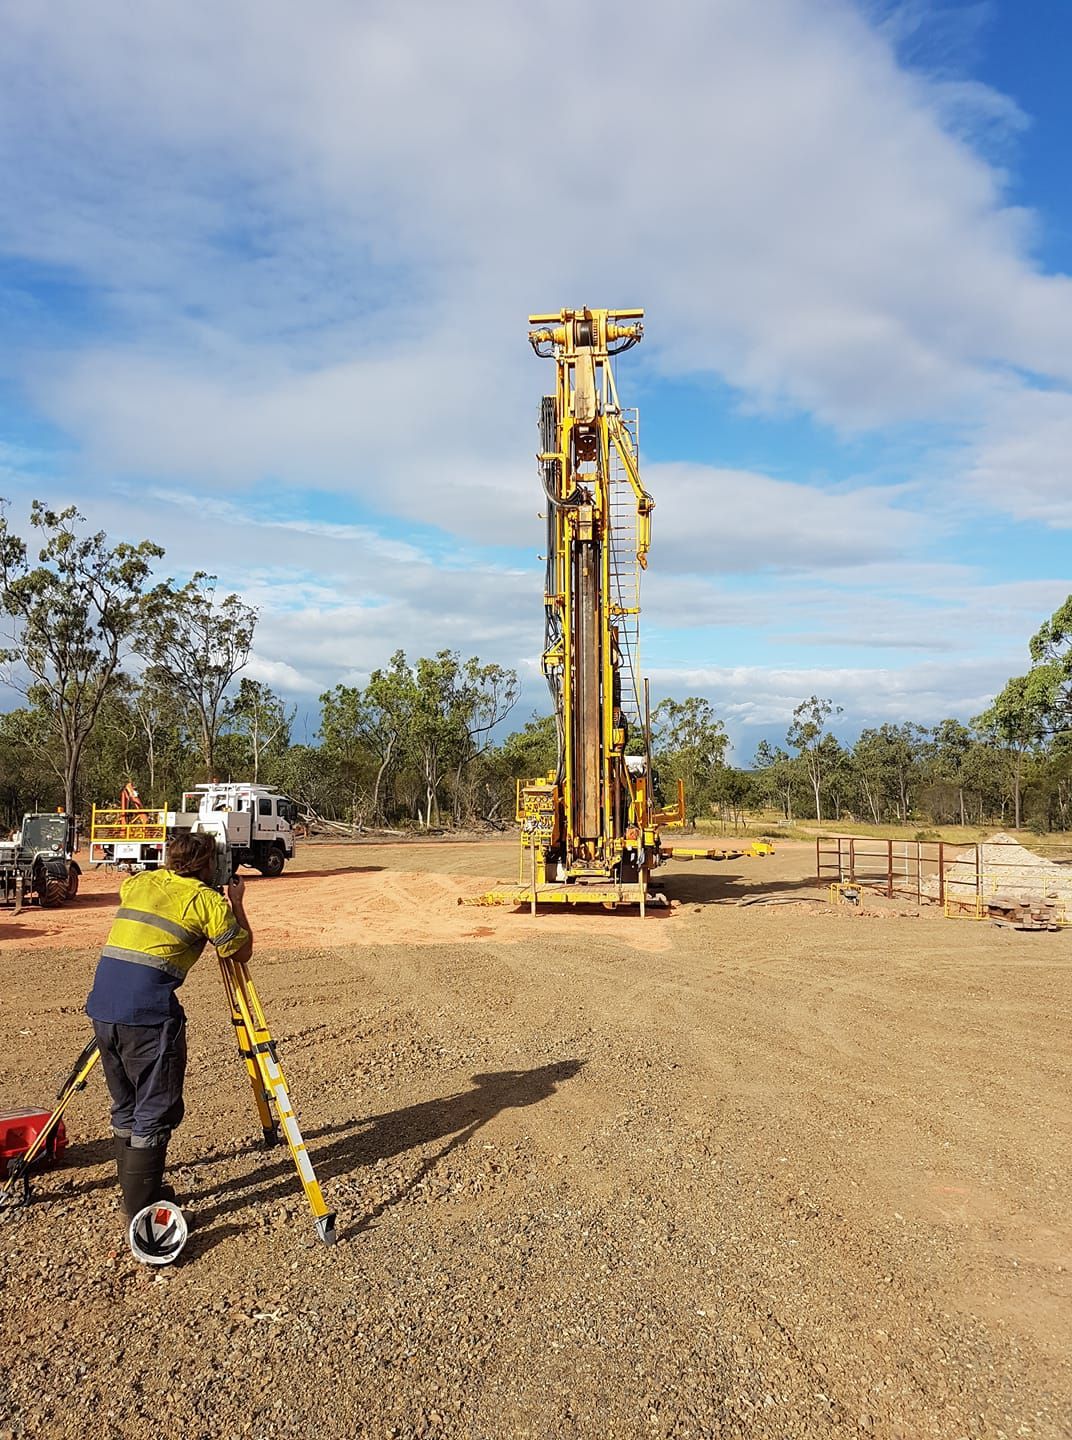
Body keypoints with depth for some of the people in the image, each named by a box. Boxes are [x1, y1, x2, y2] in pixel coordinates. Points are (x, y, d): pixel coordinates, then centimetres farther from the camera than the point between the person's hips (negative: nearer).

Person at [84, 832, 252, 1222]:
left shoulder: (137, 883, 17)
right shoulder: (209, 901, -1)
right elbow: (241, 951, 10)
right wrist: (236, 903, 20)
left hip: (103, 1004, 7)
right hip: (148, 1013, -7)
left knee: (126, 1105, 19)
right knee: (155, 1112, 4)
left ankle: (134, 1192, 30)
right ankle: (141, 1211, 8)